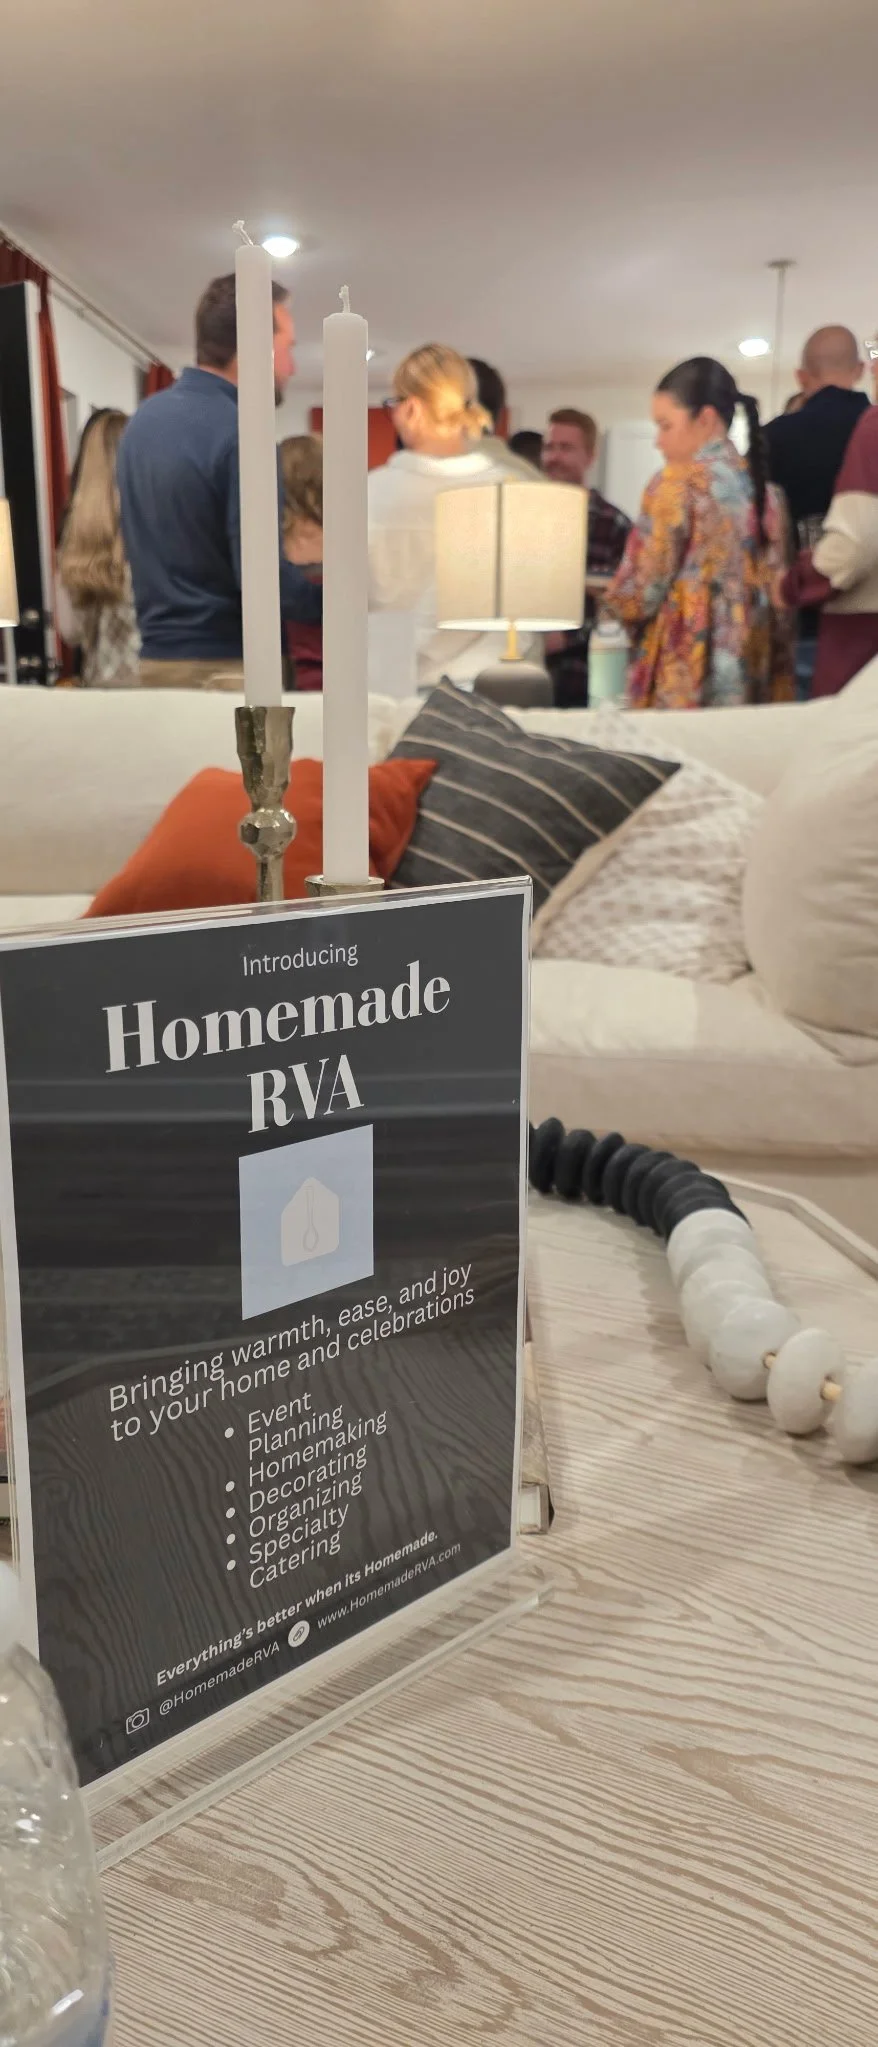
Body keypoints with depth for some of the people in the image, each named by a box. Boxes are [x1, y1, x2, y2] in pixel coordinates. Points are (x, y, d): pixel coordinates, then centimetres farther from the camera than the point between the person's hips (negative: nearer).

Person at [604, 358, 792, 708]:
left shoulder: (678, 482, -8)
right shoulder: (765, 489, 12)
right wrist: (777, 684, 17)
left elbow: (641, 592, -9)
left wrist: (609, 599, 12)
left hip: (683, 679, -7)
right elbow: (778, 594, 12)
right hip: (752, 676, 7)